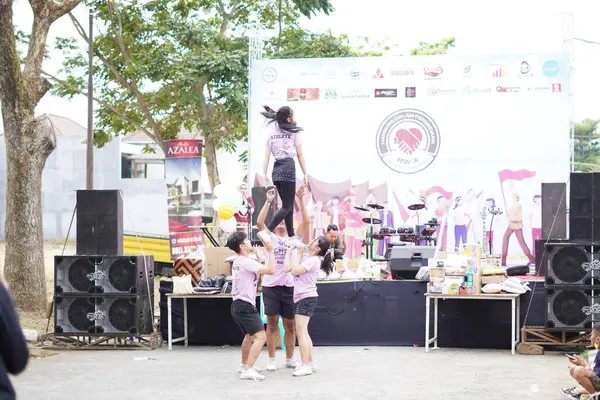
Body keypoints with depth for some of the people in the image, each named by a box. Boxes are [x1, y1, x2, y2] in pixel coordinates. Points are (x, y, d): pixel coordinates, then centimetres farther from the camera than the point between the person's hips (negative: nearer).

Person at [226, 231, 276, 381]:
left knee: (250, 335, 30)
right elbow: (270, 270, -22)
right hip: (246, 305, -11)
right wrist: (270, 251, -12)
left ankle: (244, 365, 43)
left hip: (238, 305, 11)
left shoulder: (237, 262, 14)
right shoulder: (247, 262, -16)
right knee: (261, 337, -16)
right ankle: (248, 370, -24)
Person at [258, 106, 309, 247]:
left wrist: (264, 174, 4)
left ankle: (291, 237, 13)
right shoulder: (293, 132, -1)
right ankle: (266, 232, -21)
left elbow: (267, 154, 6)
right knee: (287, 206, -6)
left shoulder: (272, 132, 12)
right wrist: (305, 173, 6)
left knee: (288, 205, 14)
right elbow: (300, 155, 2)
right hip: (288, 167, -6)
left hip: (276, 169, 6)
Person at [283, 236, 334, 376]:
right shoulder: (306, 259, 16)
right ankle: (310, 363, 19)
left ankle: (306, 365, -16)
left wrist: (299, 254, -9)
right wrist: (289, 251, 13)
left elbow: (295, 271, -19)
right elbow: (287, 268, 10)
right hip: (300, 298, 10)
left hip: (306, 298, -10)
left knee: (301, 332, -14)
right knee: (303, 333, 14)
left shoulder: (313, 260, -11)